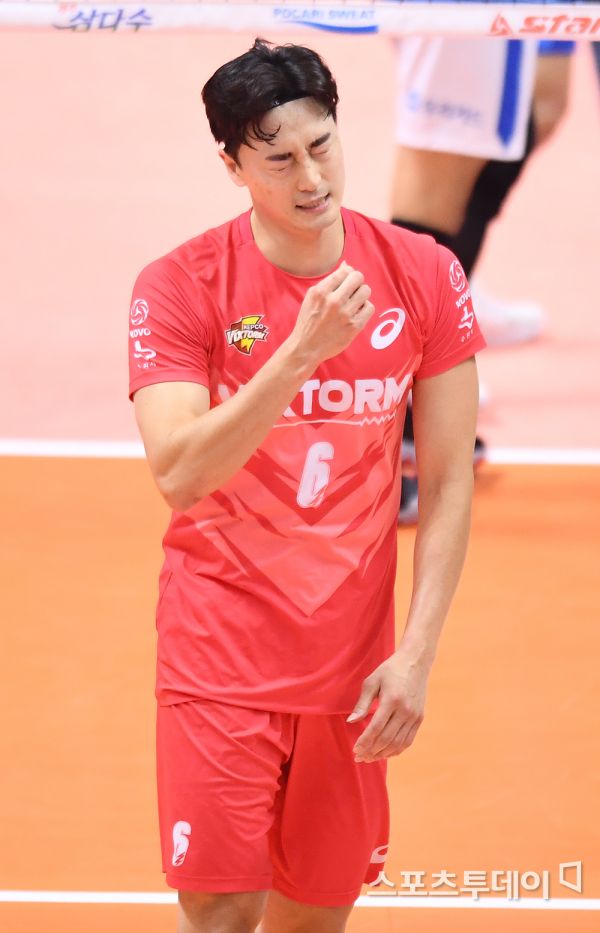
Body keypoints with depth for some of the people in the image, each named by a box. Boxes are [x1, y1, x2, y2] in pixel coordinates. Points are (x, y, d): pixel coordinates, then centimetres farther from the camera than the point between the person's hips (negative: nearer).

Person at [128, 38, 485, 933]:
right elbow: (178, 476, -21)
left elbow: (448, 479, 2)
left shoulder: (425, 277, -2)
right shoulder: (179, 286, -9)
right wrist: (301, 352, -31)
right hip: (220, 657, -2)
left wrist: (417, 654, -5)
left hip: (353, 670, 3)